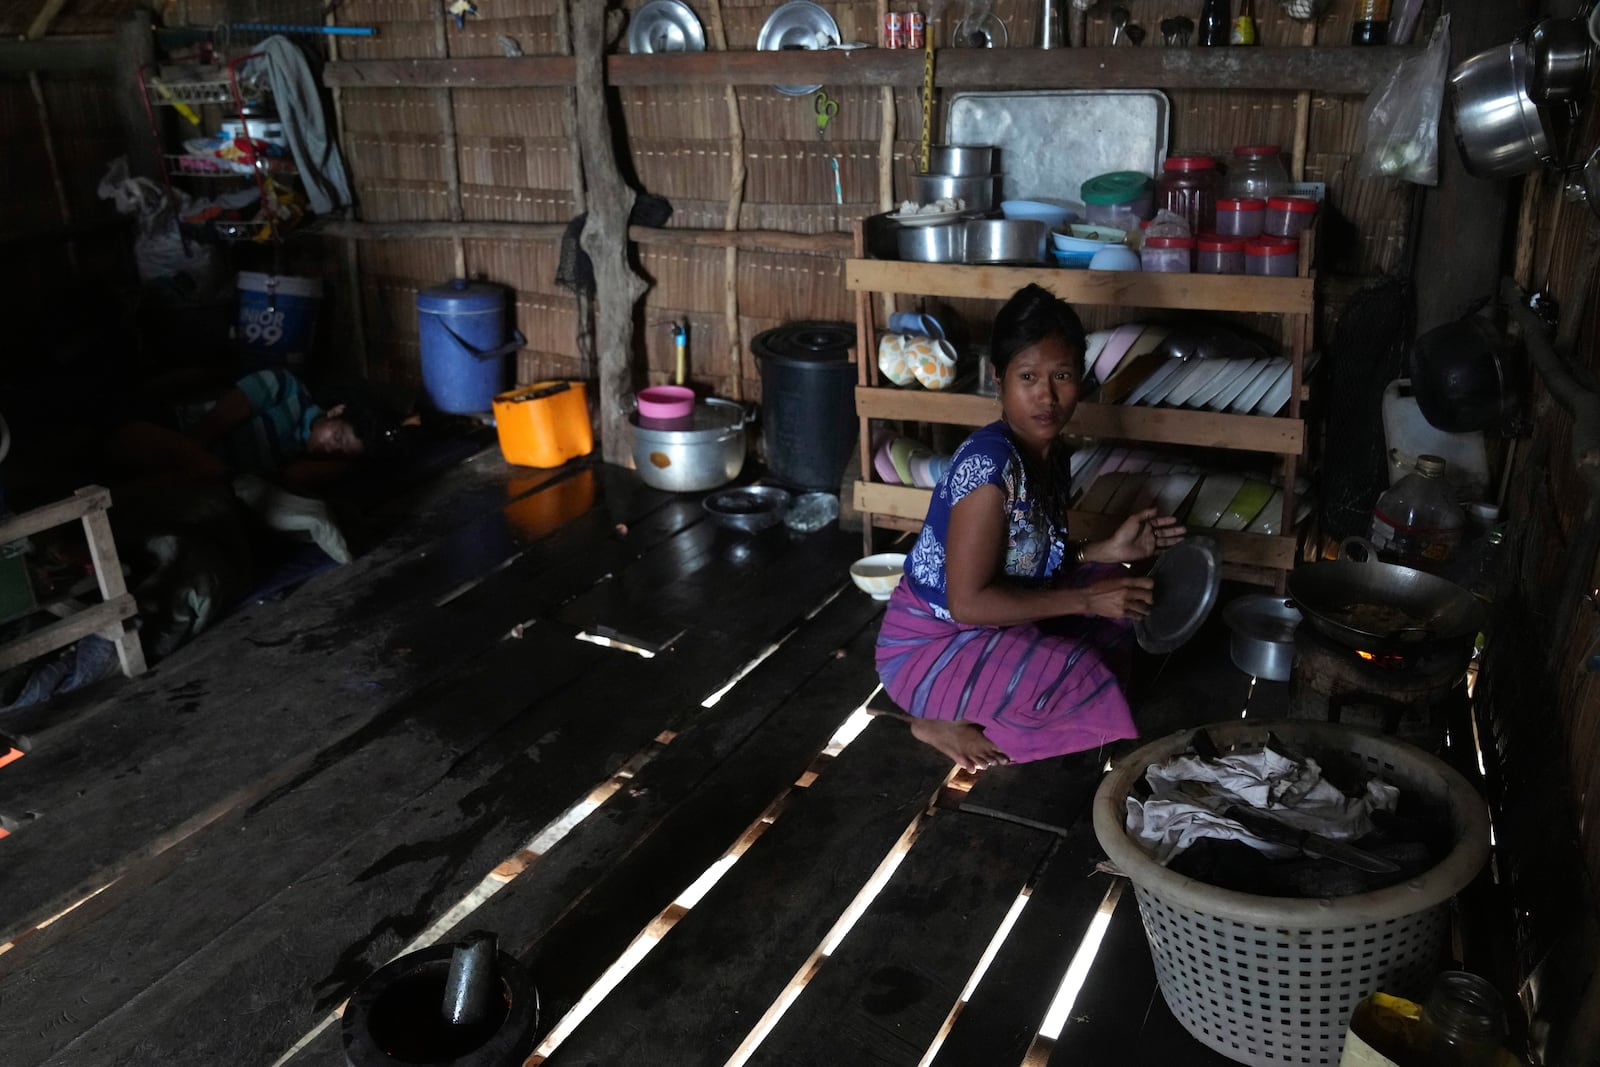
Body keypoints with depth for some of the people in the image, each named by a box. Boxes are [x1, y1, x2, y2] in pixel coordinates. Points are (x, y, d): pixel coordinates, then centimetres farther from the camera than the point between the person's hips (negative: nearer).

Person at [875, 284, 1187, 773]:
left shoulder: (1053, 453, -1)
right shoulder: (989, 463, -29)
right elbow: (968, 601, -29)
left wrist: (1108, 550, -2)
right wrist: (1084, 600, -24)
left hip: (989, 626, 9)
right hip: (927, 645, -9)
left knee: (1114, 593, 11)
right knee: (1079, 676, -24)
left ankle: (982, 704, 7)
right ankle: (945, 721, 0)